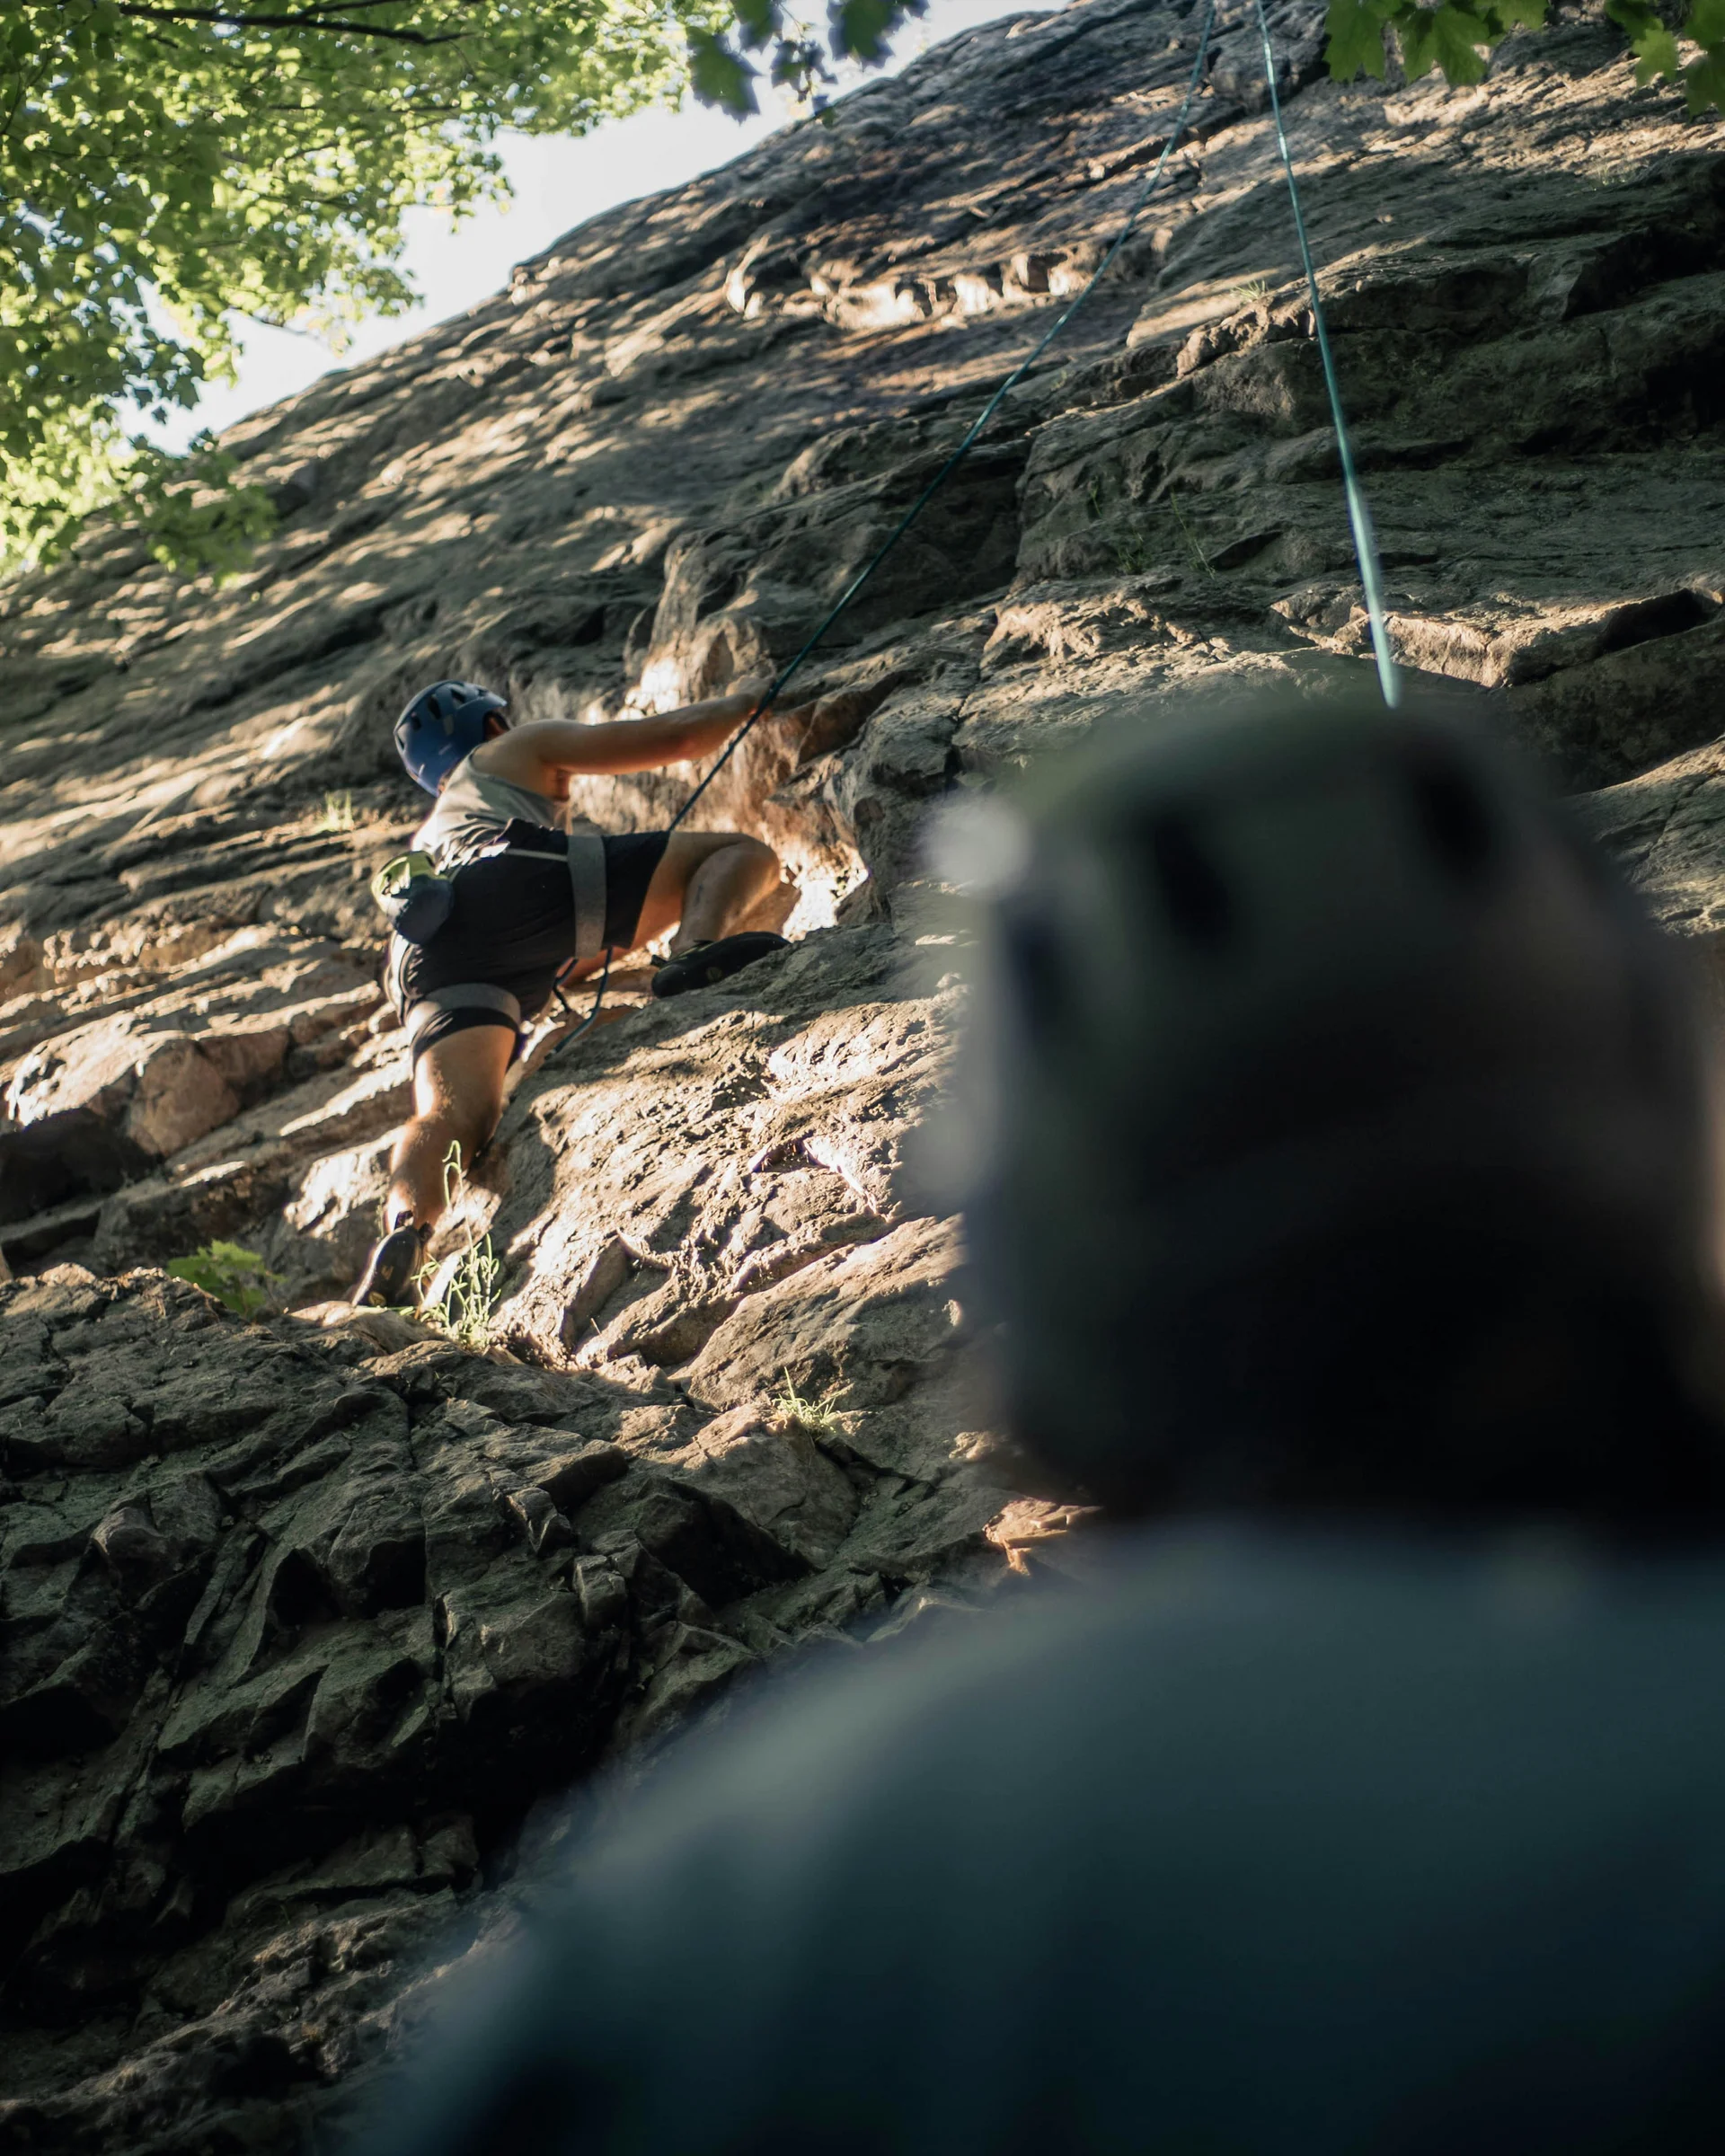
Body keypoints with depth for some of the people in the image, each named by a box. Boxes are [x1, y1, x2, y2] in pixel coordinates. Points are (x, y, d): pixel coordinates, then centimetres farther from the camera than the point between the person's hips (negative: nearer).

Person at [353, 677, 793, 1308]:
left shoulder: (424, 842, 49)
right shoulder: (519, 749, 35)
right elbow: (678, 737, 32)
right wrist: (739, 703, 52)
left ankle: (404, 1232, -52)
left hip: (425, 956, 5)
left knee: (453, 1113, -20)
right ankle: (697, 952, -29)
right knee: (745, 853, 4)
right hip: (513, 883, -4)